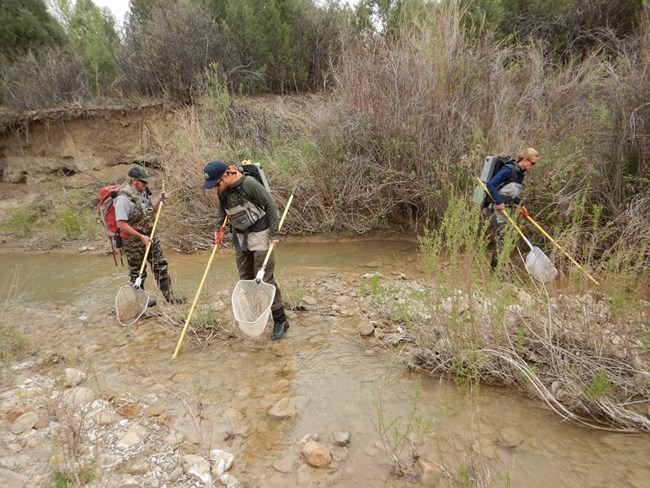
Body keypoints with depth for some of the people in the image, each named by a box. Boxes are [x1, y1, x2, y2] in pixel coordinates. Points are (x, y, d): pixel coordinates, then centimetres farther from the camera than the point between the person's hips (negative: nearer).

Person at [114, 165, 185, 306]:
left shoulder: (143, 193, 5)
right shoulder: (124, 198, -20)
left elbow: (151, 212, 20)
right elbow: (121, 224, -23)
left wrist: (160, 201, 3)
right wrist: (141, 236, -23)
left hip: (150, 237, 8)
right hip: (133, 241, -7)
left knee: (161, 266, 9)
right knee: (138, 272, 8)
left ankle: (169, 296, 17)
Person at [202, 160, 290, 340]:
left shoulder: (249, 183, -22)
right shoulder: (223, 190, -1)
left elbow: (270, 205, -16)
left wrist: (274, 233, -16)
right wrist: (218, 228, 13)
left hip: (259, 234, -7)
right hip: (240, 237, 7)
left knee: (265, 278, -7)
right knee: (245, 278, 12)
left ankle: (280, 320, 4)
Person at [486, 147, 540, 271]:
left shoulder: (520, 173, 12)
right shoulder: (508, 170, -15)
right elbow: (490, 185, -20)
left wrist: (519, 204, 8)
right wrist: (499, 202, -22)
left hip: (506, 210, 9)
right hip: (497, 209, -9)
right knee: (499, 239, -8)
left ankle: (494, 268, 17)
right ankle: (497, 268, -3)